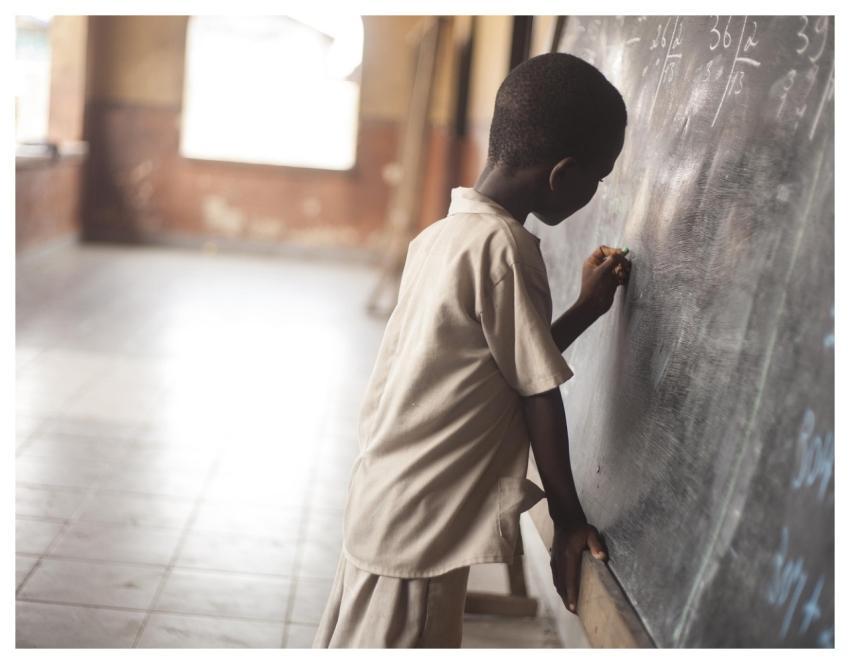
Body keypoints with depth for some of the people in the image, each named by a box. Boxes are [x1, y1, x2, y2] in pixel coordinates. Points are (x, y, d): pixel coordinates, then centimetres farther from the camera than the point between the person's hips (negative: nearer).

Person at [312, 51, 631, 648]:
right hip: (424, 524, -9)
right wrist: (569, 517, -5)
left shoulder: (443, 234, 6)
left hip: (386, 503, 9)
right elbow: (538, 393, -14)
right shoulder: (504, 244, -19)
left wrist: (587, 308, 17)